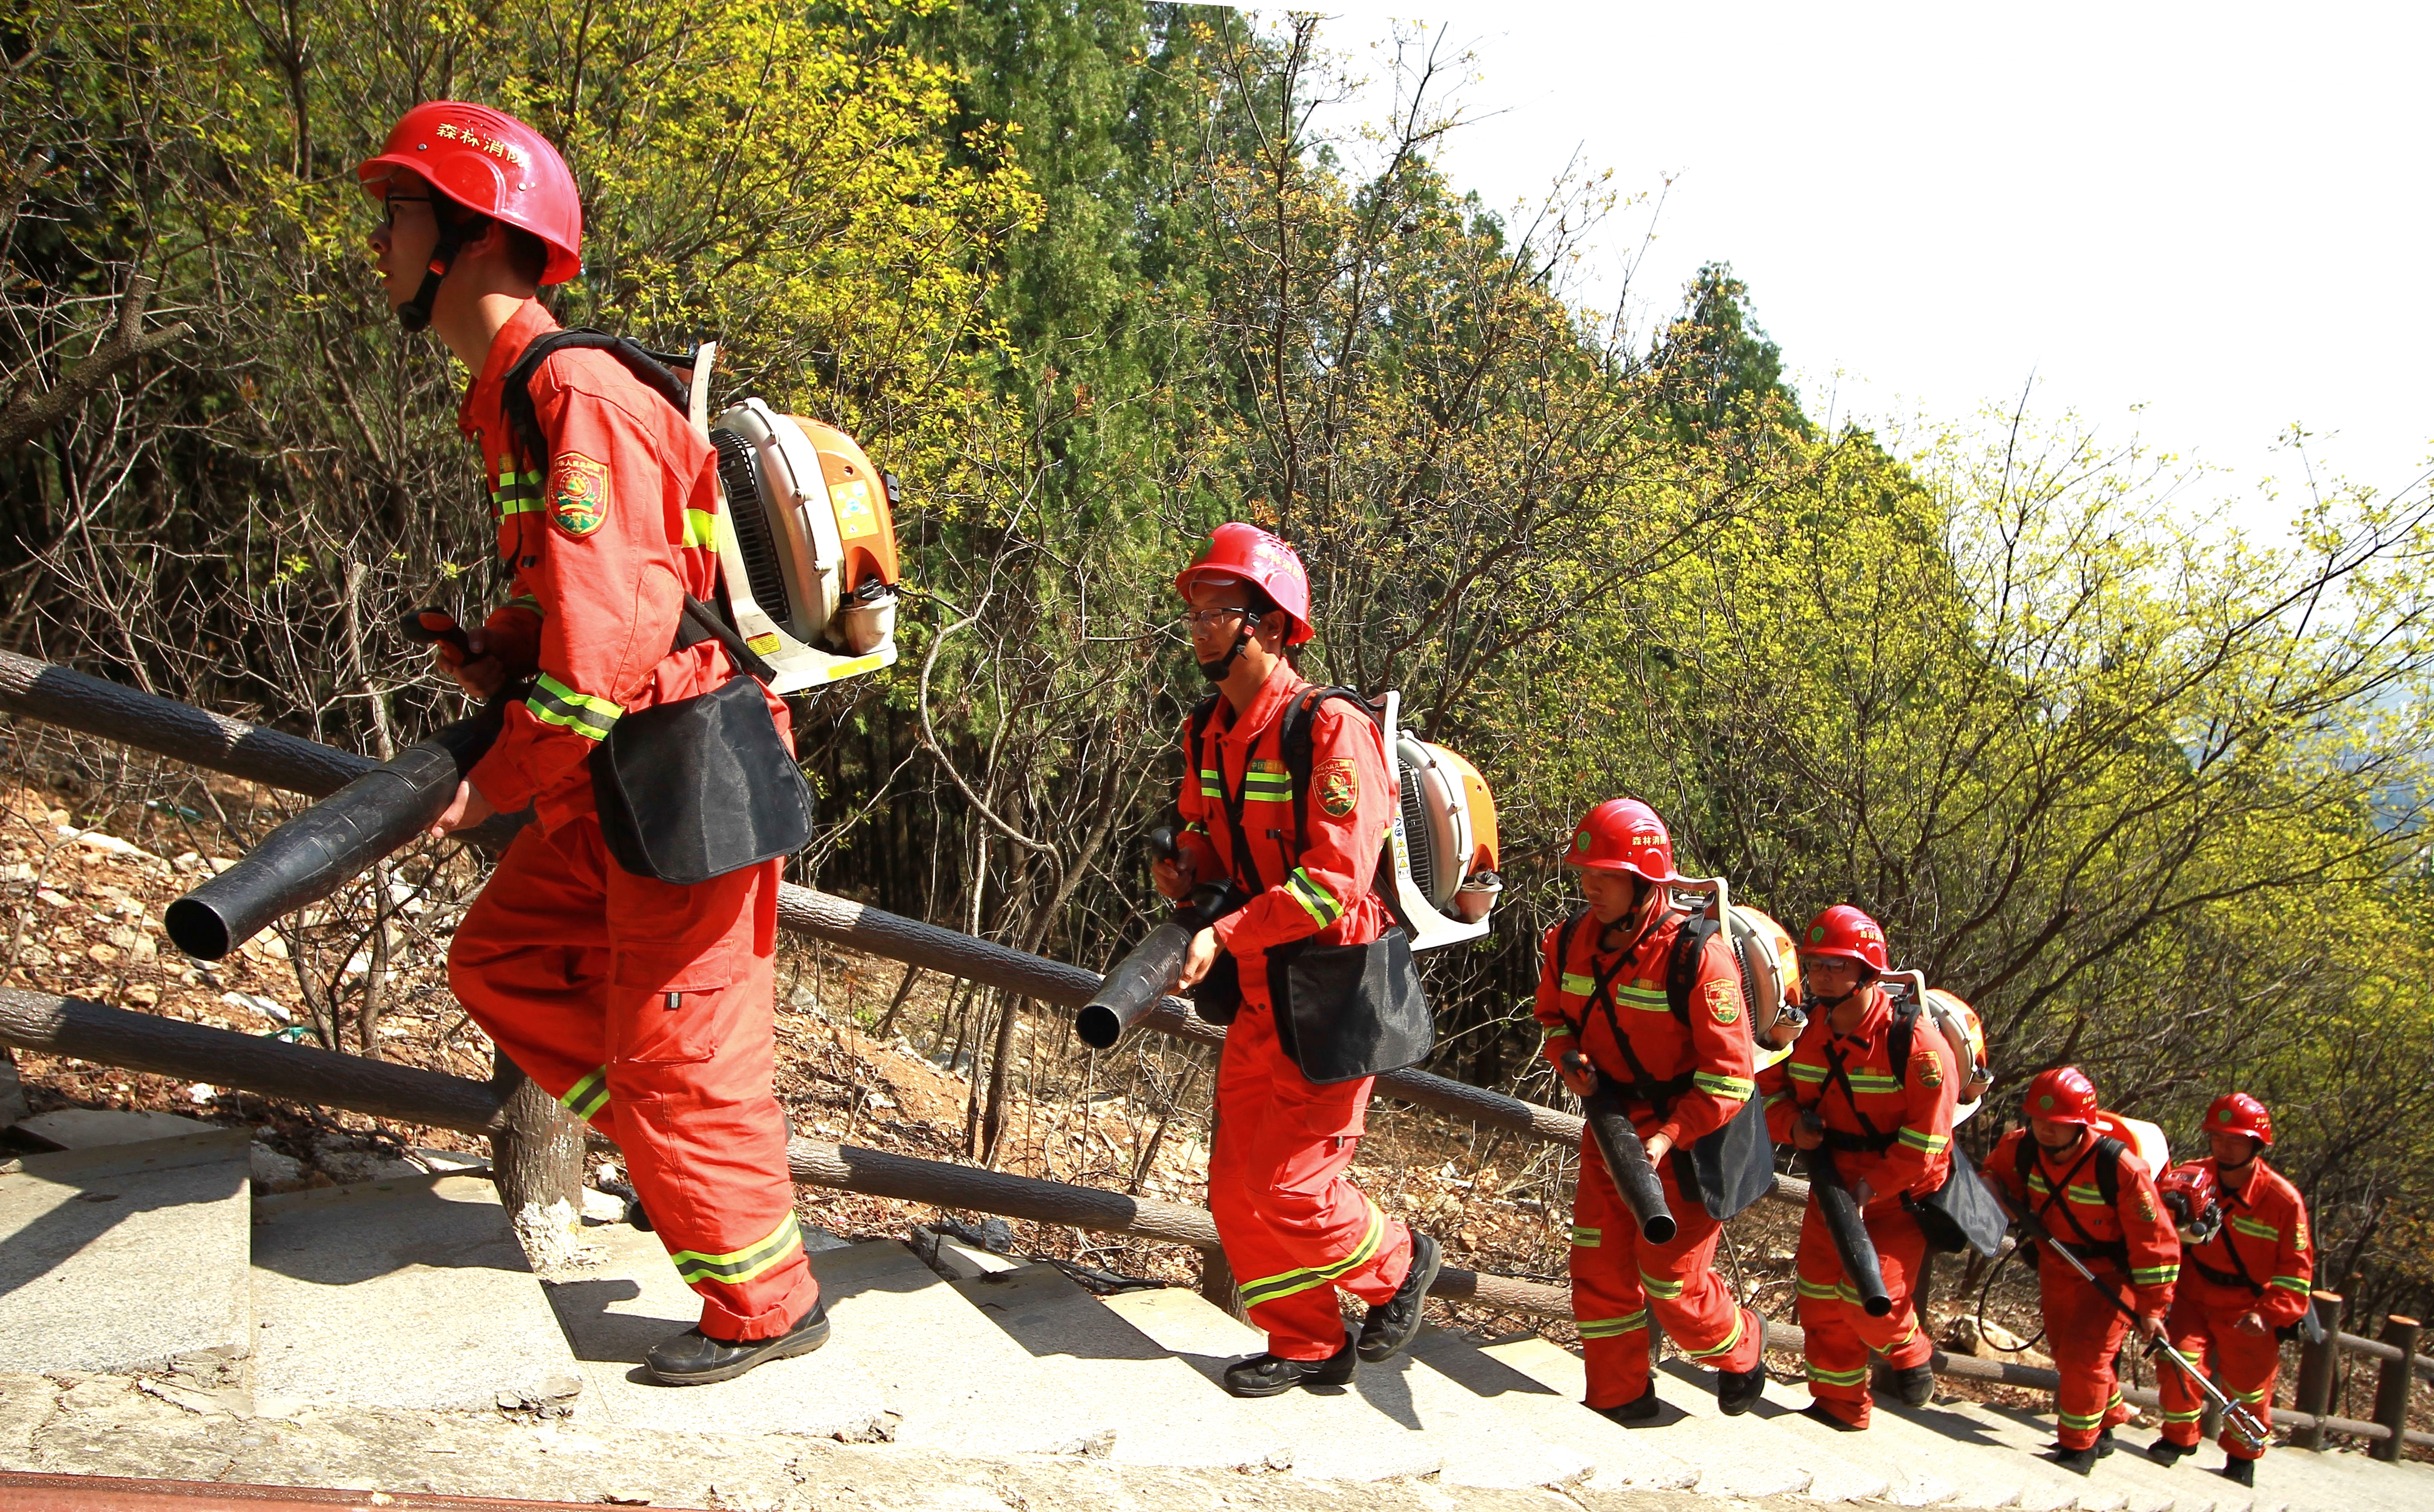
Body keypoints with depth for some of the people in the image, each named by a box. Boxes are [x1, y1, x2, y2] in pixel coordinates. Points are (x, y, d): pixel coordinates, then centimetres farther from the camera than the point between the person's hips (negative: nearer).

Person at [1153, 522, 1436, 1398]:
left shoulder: (1331, 732, -20)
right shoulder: (1208, 733, 5)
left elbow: (1334, 884, -25)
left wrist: (1224, 935, -29)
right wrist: (1185, 869, -3)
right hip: (1258, 990, 8)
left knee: (1288, 1188, -6)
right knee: (1236, 1186, 9)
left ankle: (1399, 1264, 24)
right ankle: (1310, 1347, 26)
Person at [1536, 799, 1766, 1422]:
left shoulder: (1698, 955, -25)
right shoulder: (1571, 942, -6)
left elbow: (1729, 1077, -22)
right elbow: (1553, 1015, 13)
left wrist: (1667, 1138, -31)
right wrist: (1568, 1057, -9)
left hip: (1688, 1135, -6)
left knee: (1671, 1283, 2)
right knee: (1599, 1265, 5)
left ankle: (1740, 1347, 34)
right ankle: (1619, 1400, 21)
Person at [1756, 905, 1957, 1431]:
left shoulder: (1916, 1043, -22)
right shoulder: (1802, 1031, -6)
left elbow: (1923, 1144, -21)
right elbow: (1770, 1086, 9)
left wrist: (1868, 1190, -26)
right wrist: (1792, 1124, -12)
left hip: (1902, 1194, -5)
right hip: (1833, 1184, 6)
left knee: (1867, 1296, -17)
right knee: (1821, 1300, 7)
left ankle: (1909, 1353, 16)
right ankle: (1838, 1406, 26)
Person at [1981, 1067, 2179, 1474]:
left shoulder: (2118, 1168, -32)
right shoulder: (2021, 1150, -17)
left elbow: (2154, 1241, -24)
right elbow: (1993, 1174, 9)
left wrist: (2151, 1308, -20)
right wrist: (2000, 1197, -15)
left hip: (2113, 1271, -6)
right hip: (2058, 1265, 6)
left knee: (2084, 1354, -14)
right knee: (2065, 1353, 17)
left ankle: (2079, 1448, 5)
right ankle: (2105, 1426, 42)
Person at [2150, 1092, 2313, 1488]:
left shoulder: (2282, 1198, -14)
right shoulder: (2192, 1179, -10)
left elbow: (2296, 1266, -9)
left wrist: (2270, 1313, -18)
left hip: (2247, 1310, -1)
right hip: (2194, 1297, 1)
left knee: (2248, 1388, 11)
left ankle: (2243, 1456, 39)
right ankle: (2179, 1437, 10)